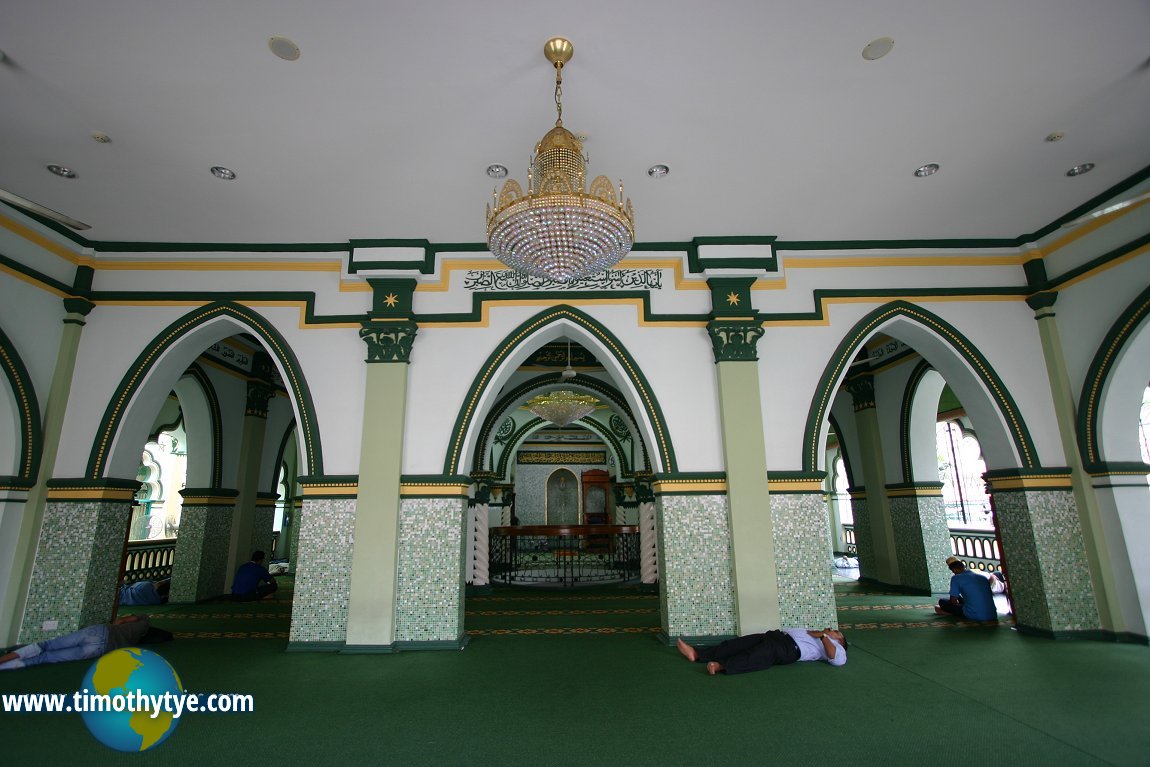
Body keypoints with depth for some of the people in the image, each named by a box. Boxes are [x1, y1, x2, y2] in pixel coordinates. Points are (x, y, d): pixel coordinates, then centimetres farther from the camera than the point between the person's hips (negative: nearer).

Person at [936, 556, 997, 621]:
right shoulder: (983, 578, 13)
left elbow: (953, 601, -1)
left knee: (942, 602, 13)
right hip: (992, 617, 6)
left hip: (975, 616, -6)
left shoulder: (956, 578, -5)